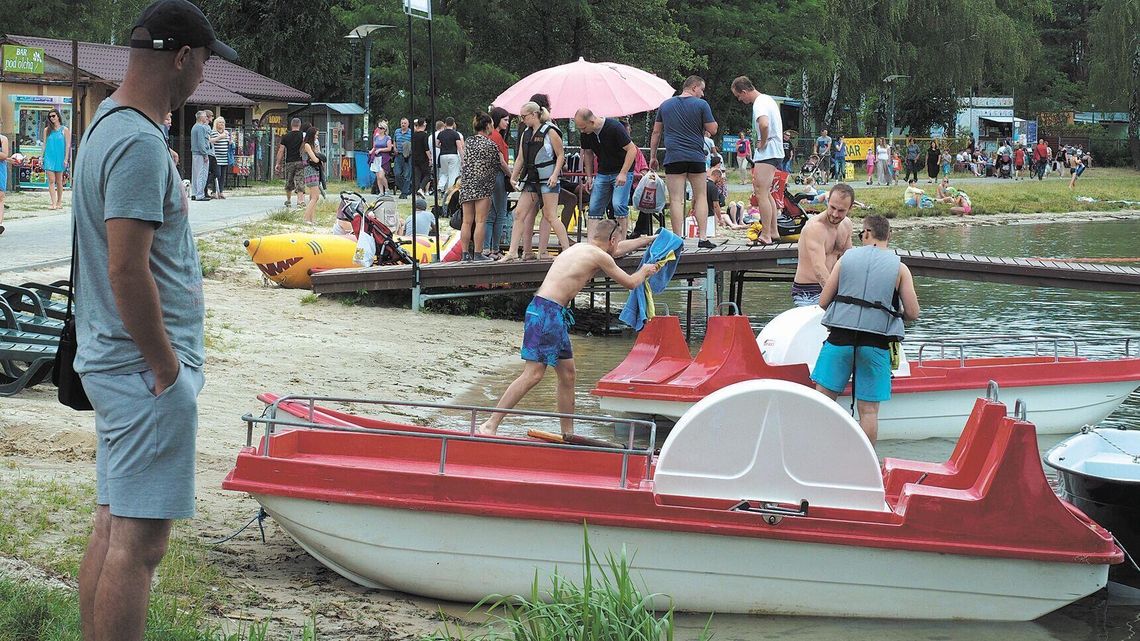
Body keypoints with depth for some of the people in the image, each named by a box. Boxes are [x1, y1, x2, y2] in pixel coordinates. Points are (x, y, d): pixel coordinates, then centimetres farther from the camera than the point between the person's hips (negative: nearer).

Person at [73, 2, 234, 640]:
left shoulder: (109, 126, 13)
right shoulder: (141, 143, -19)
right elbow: (127, 271, -24)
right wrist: (168, 373, -18)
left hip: (114, 365, 10)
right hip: (145, 371, -10)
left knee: (112, 529, 15)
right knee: (138, 542, -6)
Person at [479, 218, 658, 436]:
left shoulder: (582, 247, 22)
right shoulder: (600, 256, -5)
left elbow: (617, 249, 42)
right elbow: (629, 283, 7)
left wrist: (649, 239, 55)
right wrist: (645, 271, 29)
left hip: (556, 314, 10)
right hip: (546, 312, -10)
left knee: (567, 373, 12)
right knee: (534, 374, -14)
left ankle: (568, 433, 19)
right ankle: (490, 424, -17)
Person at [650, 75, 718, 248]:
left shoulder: (665, 105, 11)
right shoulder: (701, 105, -1)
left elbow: (656, 133, 13)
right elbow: (712, 130, -3)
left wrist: (653, 156, 19)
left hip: (673, 158, 1)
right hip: (696, 157, -1)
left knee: (676, 200, -2)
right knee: (700, 197, 10)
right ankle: (702, 238, 5)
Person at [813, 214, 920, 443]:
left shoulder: (846, 258, 6)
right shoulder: (899, 268, 4)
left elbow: (823, 302, 5)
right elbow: (912, 313, -1)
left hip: (840, 339, 0)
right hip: (875, 344, 0)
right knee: (869, 410, 3)